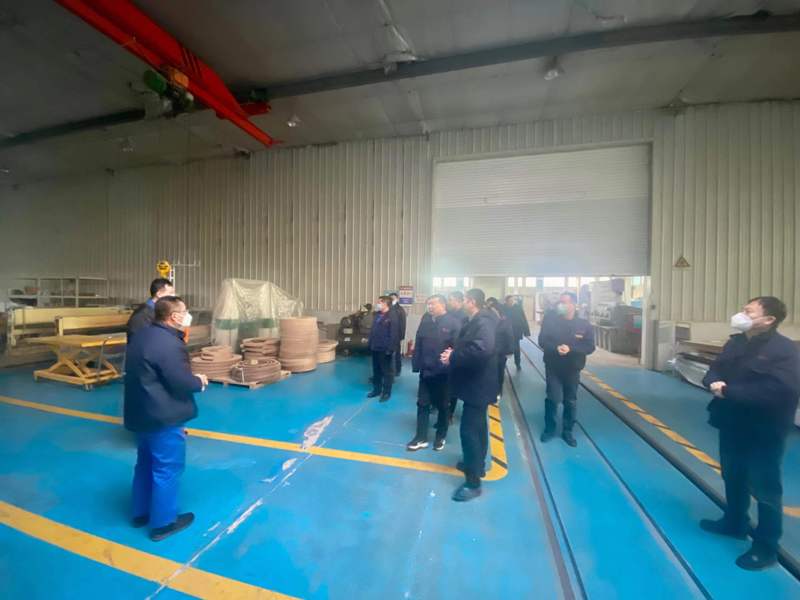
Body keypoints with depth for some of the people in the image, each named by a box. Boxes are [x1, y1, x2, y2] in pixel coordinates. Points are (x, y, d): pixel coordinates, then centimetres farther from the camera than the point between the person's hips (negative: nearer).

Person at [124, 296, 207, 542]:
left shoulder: (142, 335, 6)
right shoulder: (170, 344, -27)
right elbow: (182, 383, -26)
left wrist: (191, 378, 10)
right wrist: (200, 381, -5)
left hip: (141, 412, 10)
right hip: (163, 417, -10)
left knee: (145, 463, 24)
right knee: (167, 469, 6)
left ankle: (141, 512, 40)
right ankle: (163, 523, 22)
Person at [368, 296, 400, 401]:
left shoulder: (392, 316, -13)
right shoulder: (377, 315, 12)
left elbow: (394, 334, -18)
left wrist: (390, 349, -20)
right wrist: (370, 344, 9)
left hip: (385, 349, -8)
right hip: (375, 348, 8)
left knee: (387, 371, 6)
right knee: (376, 370, 17)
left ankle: (386, 392, 16)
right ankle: (376, 389, 31)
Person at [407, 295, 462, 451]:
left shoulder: (453, 323, -13)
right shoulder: (425, 320, 2)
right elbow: (418, 343, 2)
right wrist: (416, 364, -2)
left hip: (444, 372, -4)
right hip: (426, 371, 4)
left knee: (443, 406, 14)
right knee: (422, 404, 10)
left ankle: (441, 437, 34)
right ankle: (421, 438, 24)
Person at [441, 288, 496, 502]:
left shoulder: (483, 322, -22)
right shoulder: (474, 322, 9)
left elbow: (482, 350, -38)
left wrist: (453, 358, -27)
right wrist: (454, 353, -7)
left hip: (478, 384, -10)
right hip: (475, 382, 10)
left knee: (469, 430, -4)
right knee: (477, 427, 23)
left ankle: (473, 482, 10)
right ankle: (477, 463, 41)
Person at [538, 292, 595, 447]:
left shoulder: (584, 325, -5)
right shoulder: (550, 320, -7)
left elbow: (590, 347, -9)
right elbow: (542, 341, -9)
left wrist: (570, 349, -26)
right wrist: (555, 348, -28)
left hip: (572, 369, 2)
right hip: (553, 367, -1)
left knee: (571, 402, 12)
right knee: (553, 398, -2)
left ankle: (567, 431, 30)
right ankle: (549, 429, 19)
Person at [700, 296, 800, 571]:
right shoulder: (735, 342, 4)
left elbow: (778, 391, -26)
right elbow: (714, 371, 7)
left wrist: (729, 391, -23)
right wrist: (714, 382, -15)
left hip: (764, 431, -7)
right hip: (732, 425, 7)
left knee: (764, 489, 8)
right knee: (733, 477, 22)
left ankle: (765, 548, 25)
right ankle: (734, 522, 42)